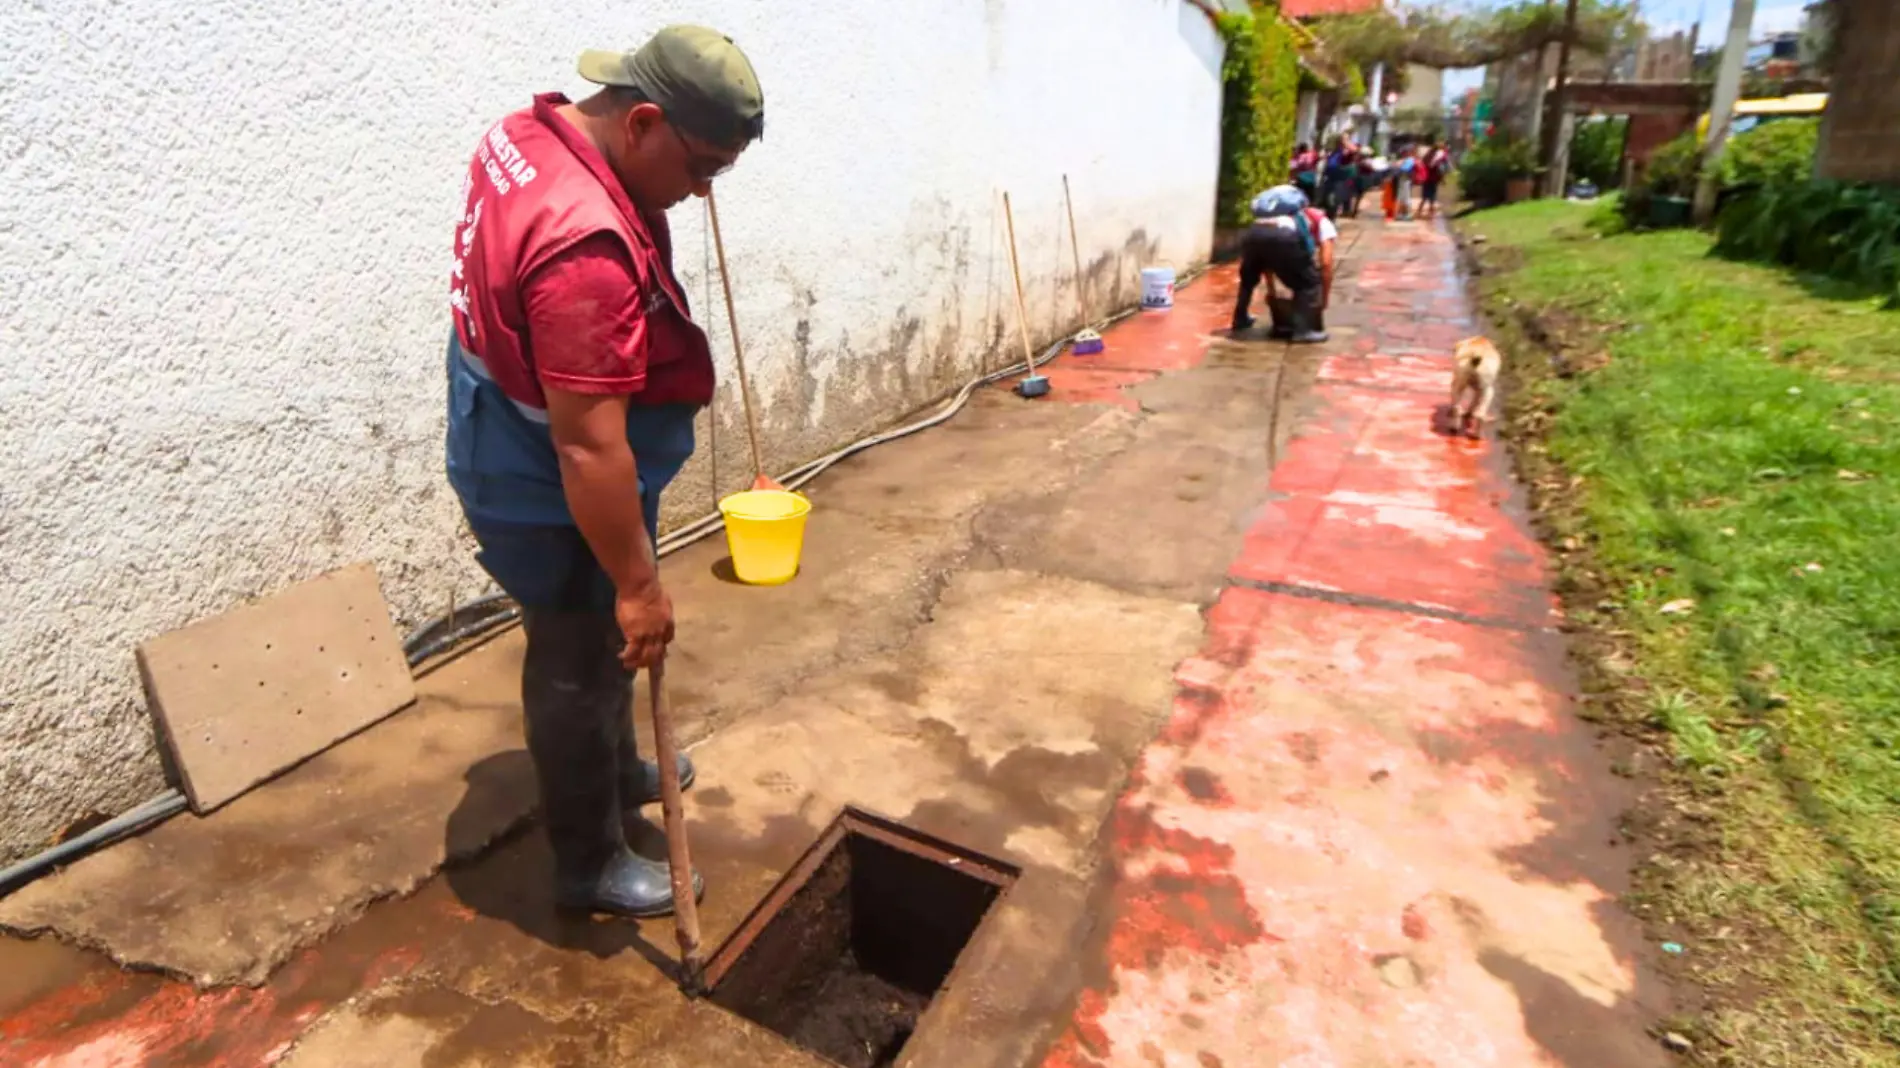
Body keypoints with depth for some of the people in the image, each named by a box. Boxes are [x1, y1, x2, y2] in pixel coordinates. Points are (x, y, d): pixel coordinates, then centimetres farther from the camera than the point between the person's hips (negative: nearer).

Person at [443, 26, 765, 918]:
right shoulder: (586, 245, -34)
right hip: (552, 500, -9)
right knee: (581, 667, 9)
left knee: (596, 651, 26)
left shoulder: (528, 130, -1)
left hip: (510, 459, 9)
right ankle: (591, 864, 31)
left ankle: (618, 776, 50)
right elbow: (589, 450, -33)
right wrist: (638, 583, -24)